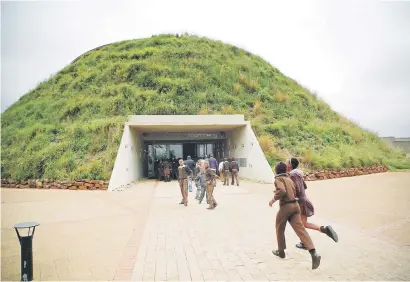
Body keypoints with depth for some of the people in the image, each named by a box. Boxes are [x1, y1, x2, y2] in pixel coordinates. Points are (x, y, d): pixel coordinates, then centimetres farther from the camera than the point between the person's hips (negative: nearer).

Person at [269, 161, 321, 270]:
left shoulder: (278, 179, -6)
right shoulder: (289, 179, 18)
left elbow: (282, 191, -23)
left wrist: (274, 199, -10)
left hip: (285, 206, -6)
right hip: (295, 205, 6)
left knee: (280, 229, 15)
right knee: (300, 229, -4)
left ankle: (281, 251, 28)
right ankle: (314, 253, -20)